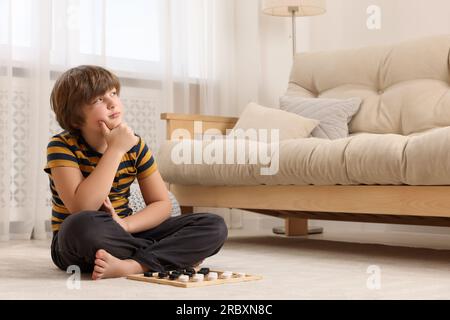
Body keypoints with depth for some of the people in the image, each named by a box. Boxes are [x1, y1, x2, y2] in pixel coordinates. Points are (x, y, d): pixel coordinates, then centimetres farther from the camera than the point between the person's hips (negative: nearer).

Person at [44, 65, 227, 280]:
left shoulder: (134, 145, -1)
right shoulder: (62, 146, -13)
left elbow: (162, 204, 0)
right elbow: (82, 209, -28)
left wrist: (124, 225, -20)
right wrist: (115, 150, -25)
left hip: (124, 235, 5)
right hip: (77, 246, -4)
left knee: (215, 226, -11)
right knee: (81, 225, -43)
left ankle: (130, 266, -28)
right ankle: (176, 254, -20)